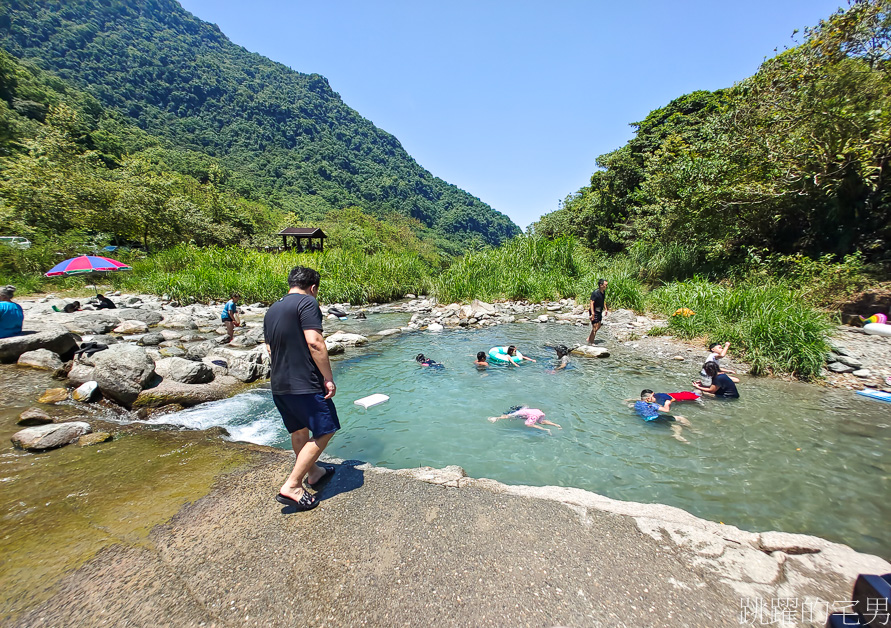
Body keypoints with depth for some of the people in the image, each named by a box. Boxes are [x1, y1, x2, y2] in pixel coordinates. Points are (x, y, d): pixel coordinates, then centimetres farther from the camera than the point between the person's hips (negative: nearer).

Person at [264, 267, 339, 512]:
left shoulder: (272, 310, 15)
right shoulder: (307, 302, -12)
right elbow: (314, 342, -22)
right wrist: (328, 378, -17)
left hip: (279, 384, 9)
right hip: (304, 384, -9)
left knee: (299, 430, 21)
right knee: (324, 431, 3)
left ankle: (314, 473, 39)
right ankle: (291, 487, 3)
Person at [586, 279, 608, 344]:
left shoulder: (603, 292, 5)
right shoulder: (595, 293, -23)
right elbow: (591, 303, -28)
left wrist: (605, 309, 20)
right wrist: (592, 313, -33)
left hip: (599, 312, 10)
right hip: (594, 312, -9)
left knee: (599, 326, 20)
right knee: (595, 327, -6)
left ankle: (589, 338, 33)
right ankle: (590, 342, 8)